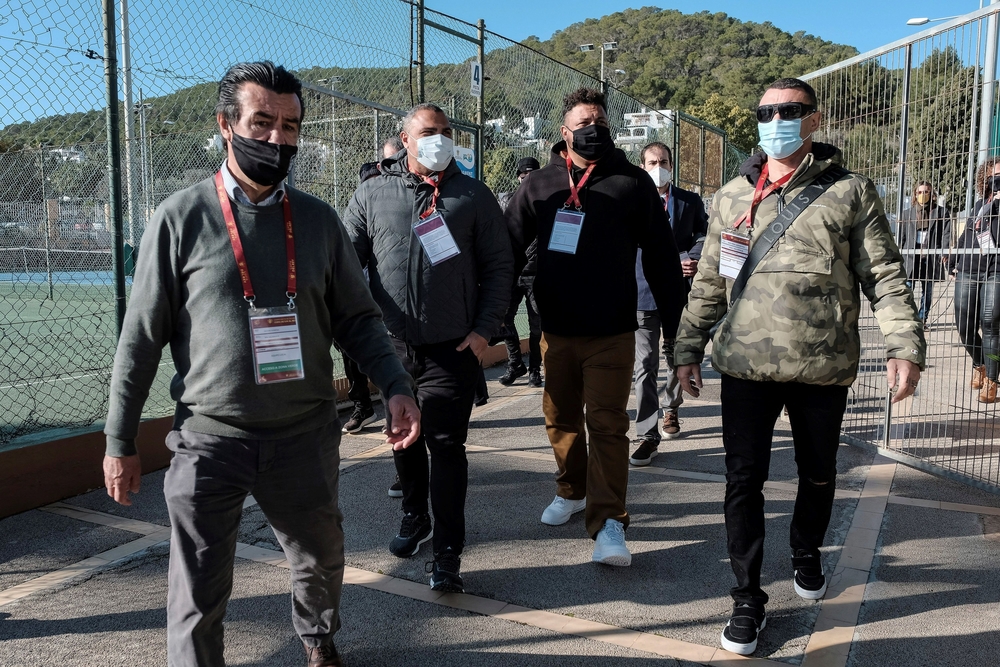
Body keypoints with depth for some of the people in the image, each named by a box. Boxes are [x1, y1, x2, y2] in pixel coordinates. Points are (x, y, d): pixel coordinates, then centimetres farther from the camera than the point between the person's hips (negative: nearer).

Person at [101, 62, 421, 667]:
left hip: (306, 435, 3)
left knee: (322, 560, 19)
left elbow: (357, 318, 5)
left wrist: (397, 386, -10)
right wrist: (120, 440, 0)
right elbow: (142, 337, -1)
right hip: (210, 438, -2)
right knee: (199, 596, 4)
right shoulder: (182, 218, -4)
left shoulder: (318, 220, 3)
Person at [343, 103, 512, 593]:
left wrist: (483, 330, -5)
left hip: (453, 348, -2)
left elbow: (499, 267, 4)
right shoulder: (372, 195, 6)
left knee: (446, 445, -2)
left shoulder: (473, 196, 4)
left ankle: (447, 552, 7)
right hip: (392, 346, 3)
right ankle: (414, 517, 39)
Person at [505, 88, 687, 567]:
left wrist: (676, 325, -1)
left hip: (612, 333, -3)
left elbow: (661, 257, 1)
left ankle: (607, 522, 0)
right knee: (561, 419, 14)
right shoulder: (539, 185, 5)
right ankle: (572, 491, 35)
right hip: (556, 330, 3)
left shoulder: (633, 183, 0)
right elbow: (508, 250, 6)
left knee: (607, 424, -4)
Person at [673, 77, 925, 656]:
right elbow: (709, 282, 11)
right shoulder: (732, 196, 8)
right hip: (746, 365, 1)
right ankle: (749, 599, 15)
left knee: (818, 474, 17)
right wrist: (689, 347, 10)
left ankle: (807, 554, 45)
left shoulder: (850, 192, 1)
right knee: (744, 480, 1)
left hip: (823, 368, -1)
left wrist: (905, 344, -12)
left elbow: (886, 276, -1)